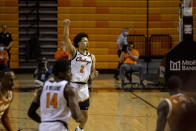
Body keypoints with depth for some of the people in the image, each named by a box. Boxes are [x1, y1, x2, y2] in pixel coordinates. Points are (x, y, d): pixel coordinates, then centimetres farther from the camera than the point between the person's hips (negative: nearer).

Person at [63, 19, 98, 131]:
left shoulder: (92, 57, 8)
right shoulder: (74, 52, -3)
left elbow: (91, 75, 14)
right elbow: (66, 38, -18)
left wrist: (94, 75, -10)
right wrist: (67, 25, -31)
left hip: (83, 87, 5)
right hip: (71, 85, -4)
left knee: (85, 113, 13)